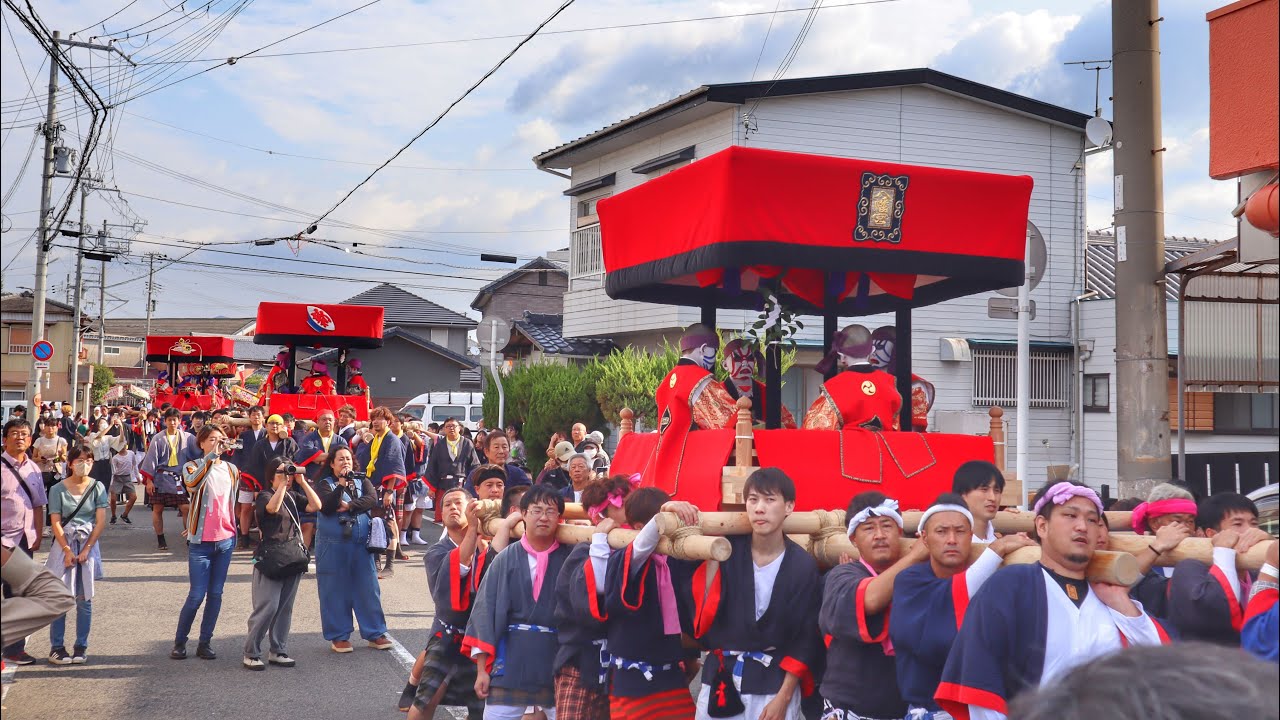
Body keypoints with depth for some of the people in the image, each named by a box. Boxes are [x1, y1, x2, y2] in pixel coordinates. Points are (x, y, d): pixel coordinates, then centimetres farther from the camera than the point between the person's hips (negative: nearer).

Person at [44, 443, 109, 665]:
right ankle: (56, 647, 3)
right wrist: (67, 551, -11)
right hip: (64, 546, -1)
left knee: (84, 599, 4)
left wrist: (86, 549, -8)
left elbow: (101, 522, -2)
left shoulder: (97, 487, 2)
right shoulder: (58, 489, -1)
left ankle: (81, 647, 10)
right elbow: (55, 523, -4)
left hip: (88, 545, 1)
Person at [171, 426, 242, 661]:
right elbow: (192, 483, -27)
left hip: (225, 540, 4)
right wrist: (211, 456, -36)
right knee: (197, 595, -5)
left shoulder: (231, 469, 10)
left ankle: (205, 643, 14)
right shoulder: (193, 466, -3)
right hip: (201, 541, -4)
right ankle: (179, 642, 10)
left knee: (216, 594, 6)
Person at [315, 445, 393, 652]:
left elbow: (372, 499, -6)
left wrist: (349, 506, -15)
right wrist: (341, 485, -21)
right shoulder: (324, 484, 2)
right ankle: (338, 636, 12)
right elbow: (326, 507, -15)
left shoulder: (362, 481, 11)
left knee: (368, 588, 4)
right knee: (335, 591, 3)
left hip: (362, 544, 3)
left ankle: (376, 634, 12)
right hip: (333, 545, -3)